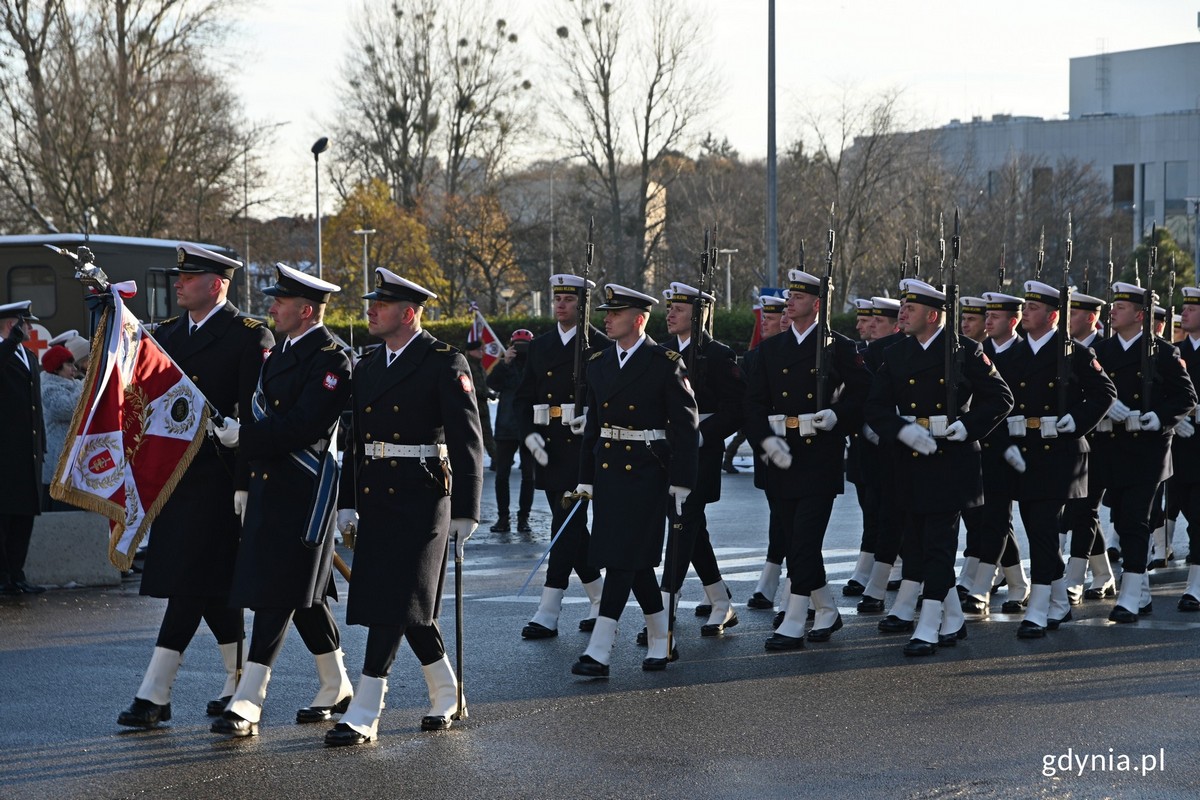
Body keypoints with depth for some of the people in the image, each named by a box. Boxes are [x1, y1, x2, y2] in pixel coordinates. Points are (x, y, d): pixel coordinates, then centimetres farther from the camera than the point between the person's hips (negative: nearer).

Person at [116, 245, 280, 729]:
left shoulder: (249, 336, -6)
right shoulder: (167, 334, 16)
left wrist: (246, 484, -16)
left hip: (218, 478, -7)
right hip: (173, 475, 7)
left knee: (192, 583, -8)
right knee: (209, 586, 11)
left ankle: (154, 695, -10)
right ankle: (241, 681, 22)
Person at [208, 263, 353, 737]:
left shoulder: (331, 359, -14)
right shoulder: (281, 351, 16)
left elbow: (305, 426, -22)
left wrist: (243, 435, -20)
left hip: (302, 490, -9)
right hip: (269, 484, 9)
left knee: (278, 594, -9)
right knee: (301, 594, 15)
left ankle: (247, 705, -11)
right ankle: (337, 687, 26)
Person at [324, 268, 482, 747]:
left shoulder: (445, 364, -7)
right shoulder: (367, 368, 14)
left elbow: (467, 441, -10)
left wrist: (464, 512, -14)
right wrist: (347, 502, 16)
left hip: (422, 501, -7)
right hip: (376, 500, 7)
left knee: (395, 604, -9)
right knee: (406, 607, 11)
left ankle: (364, 715, -10)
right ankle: (446, 696, 27)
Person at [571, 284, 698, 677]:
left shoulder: (666, 363, -7)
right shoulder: (599, 363, 10)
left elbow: (685, 426, -8)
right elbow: (592, 425, 15)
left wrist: (680, 483, -11)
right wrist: (585, 479, 12)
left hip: (646, 471, -6)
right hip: (608, 468, 6)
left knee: (624, 558, -10)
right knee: (634, 561, 10)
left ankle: (599, 651, -12)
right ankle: (662, 641, 23)